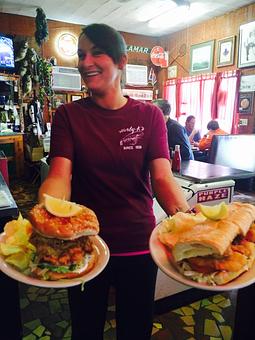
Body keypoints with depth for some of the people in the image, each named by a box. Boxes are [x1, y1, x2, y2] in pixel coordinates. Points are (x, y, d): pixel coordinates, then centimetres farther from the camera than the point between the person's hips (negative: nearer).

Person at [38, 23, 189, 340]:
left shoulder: (150, 116, -4)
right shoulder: (68, 115, -5)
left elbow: (162, 177, -14)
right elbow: (59, 176, -16)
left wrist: (187, 218, -33)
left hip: (139, 245, 1)